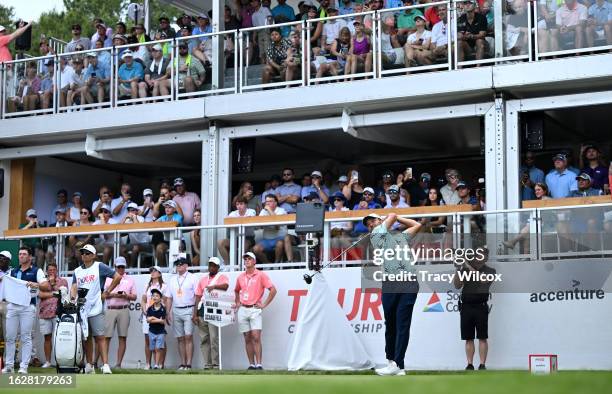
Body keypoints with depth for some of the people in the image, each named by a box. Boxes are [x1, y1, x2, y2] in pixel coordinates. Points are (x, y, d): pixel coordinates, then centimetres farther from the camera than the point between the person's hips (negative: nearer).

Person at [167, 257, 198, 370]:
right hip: (176, 310, 5)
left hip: (188, 310, -5)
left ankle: (188, 364, -12)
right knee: (180, 338, 4)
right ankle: (182, 364, 7)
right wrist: (168, 313, 9)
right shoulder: (172, 280, 16)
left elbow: (197, 296, -3)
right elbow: (169, 298, 17)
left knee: (188, 337, -11)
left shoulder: (192, 278, 1)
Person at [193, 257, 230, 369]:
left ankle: (216, 365, -8)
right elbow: (198, 297, 15)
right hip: (202, 309, 5)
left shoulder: (222, 278, 5)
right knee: (204, 339, 4)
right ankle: (207, 364, 8)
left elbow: (226, 286, -19)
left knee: (214, 338, -11)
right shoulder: (203, 279, 18)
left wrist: (214, 286, -38)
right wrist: (195, 314, 7)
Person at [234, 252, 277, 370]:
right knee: (247, 339, 5)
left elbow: (273, 290, -6)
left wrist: (264, 305, -8)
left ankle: (259, 364, -13)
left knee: (256, 337, -12)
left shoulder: (261, 275, -2)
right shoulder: (240, 277, 13)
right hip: (242, 310, 5)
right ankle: (251, 364, 8)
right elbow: (236, 291, 32)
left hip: (255, 309, -5)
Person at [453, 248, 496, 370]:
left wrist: (469, 267, -16)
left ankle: (482, 365, -3)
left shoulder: (490, 271, 5)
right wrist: (459, 270, -8)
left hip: (480, 306, -2)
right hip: (466, 306, 2)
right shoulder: (465, 269, 12)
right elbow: (457, 285, 5)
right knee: (468, 338, 3)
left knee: (482, 337, -3)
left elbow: (483, 279, -15)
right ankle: (470, 365, 5)